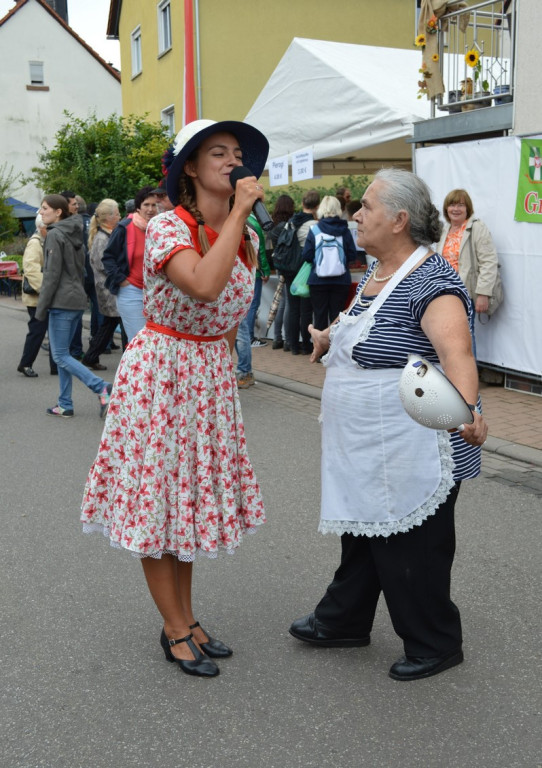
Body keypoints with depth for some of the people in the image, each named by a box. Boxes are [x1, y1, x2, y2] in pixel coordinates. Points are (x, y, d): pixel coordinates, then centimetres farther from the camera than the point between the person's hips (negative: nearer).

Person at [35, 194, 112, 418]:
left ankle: (102, 388, -15)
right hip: (77, 299, 9)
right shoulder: (74, 234, 15)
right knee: (62, 353, 13)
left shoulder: (54, 234, -11)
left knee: (60, 356, -5)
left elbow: (52, 274, -15)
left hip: (61, 302, -9)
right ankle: (65, 405, 14)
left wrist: (41, 307, -12)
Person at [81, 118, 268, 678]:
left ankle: (187, 619, 27)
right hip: (160, 372, -7)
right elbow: (205, 284, -38)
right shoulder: (168, 228, -18)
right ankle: (175, 631, 15)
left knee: (192, 492, 14)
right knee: (157, 494, 2)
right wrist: (239, 211, -29)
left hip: (212, 374, 7)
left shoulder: (246, 236, 4)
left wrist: (223, 357, 14)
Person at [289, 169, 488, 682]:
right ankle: (342, 621, 40)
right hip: (365, 448, 9)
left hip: (412, 456, -9)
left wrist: (468, 409, -55)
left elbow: (455, 347, -39)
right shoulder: (375, 272, 7)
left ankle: (434, 645, 27)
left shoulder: (430, 280, -22)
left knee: (411, 551, 6)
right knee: (362, 533, 22)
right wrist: (329, 337, 35)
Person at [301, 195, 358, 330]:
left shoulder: (314, 230, -6)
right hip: (341, 280, 1)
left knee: (320, 317, 6)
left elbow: (306, 256, -8)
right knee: (337, 318, 6)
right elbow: (353, 256, -5)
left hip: (318, 280, -1)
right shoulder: (344, 230, -3)